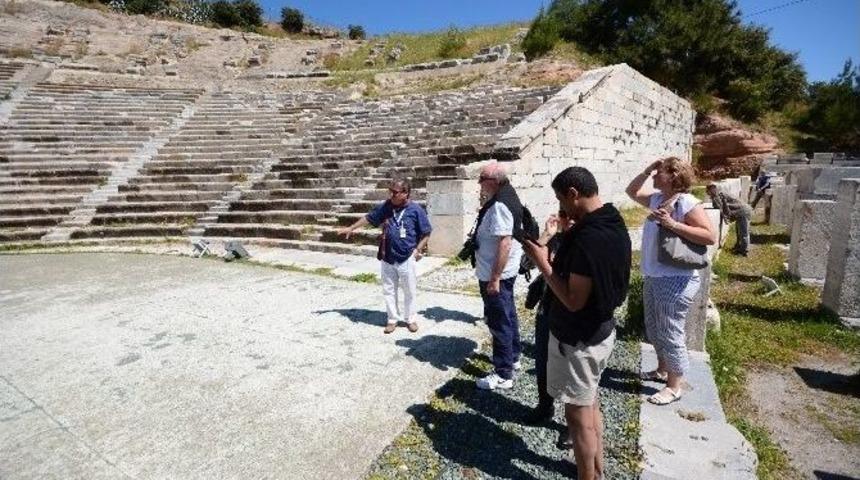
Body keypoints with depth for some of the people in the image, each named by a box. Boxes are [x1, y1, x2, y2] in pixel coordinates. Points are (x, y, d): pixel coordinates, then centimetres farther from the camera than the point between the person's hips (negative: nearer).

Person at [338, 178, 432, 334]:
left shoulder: (416, 210, -10)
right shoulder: (385, 206, -1)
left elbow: (426, 233, -2)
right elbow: (369, 218, 14)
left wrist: (418, 249, -11)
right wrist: (351, 228, 18)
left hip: (407, 259, -3)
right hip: (387, 258, 3)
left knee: (409, 291, 9)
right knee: (389, 291, 12)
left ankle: (410, 319, 28)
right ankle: (393, 319, 27)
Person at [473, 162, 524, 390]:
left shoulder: (499, 205, -23)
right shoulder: (508, 197, 9)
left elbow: (505, 243, -29)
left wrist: (494, 278, -26)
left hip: (496, 274, -11)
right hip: (506, 270, 11)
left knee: (499, 321, -1)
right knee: (508, 315, 22)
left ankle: (503, 375, 9)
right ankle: (513, 357, 38)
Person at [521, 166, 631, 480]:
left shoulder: (587, 237, -28)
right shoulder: (615, 224, 3)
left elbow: (574, 300, -26)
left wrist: (543, 263, -18)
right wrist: (557, 258, 5)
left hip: (577, 339, -10)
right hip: (601, 330, 10)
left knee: (578, 414, 7)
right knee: (590, 403, 23)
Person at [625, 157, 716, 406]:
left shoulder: (687, 203, -18)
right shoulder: (657, 198, 6)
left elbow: (711, 236, -23)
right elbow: (632, 191, 21)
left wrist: (673, 224, -28)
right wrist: (646, 171, 6)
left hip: (676, 281, -9)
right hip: (652, 278, 9)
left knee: (670, 334, 2)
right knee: (654, 330, 21)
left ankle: (674, 387, 17)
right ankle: (662, 370, 40)